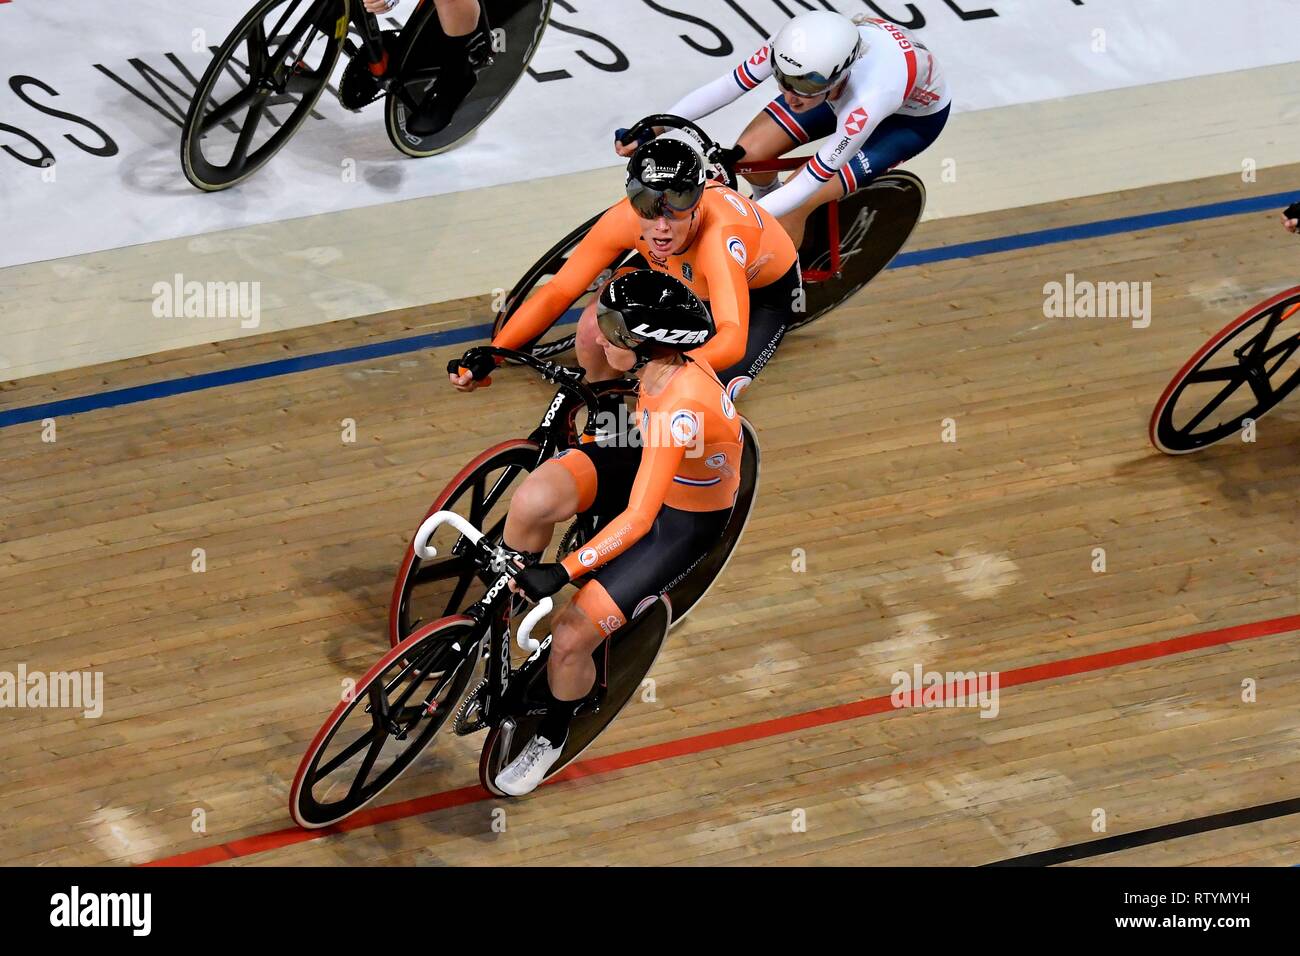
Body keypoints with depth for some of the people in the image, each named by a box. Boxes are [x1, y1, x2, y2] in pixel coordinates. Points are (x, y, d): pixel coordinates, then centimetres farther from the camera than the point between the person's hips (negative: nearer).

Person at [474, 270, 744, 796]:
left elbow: (637, 519, -37)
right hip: (646, 468, 7)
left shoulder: (679, 408, -39)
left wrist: (563, 572, -36)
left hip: (683, 520, -7)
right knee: (531, 501, -24)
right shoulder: (666, 359, -17)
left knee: (569, 638, -12)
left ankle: (552, 737, 20)